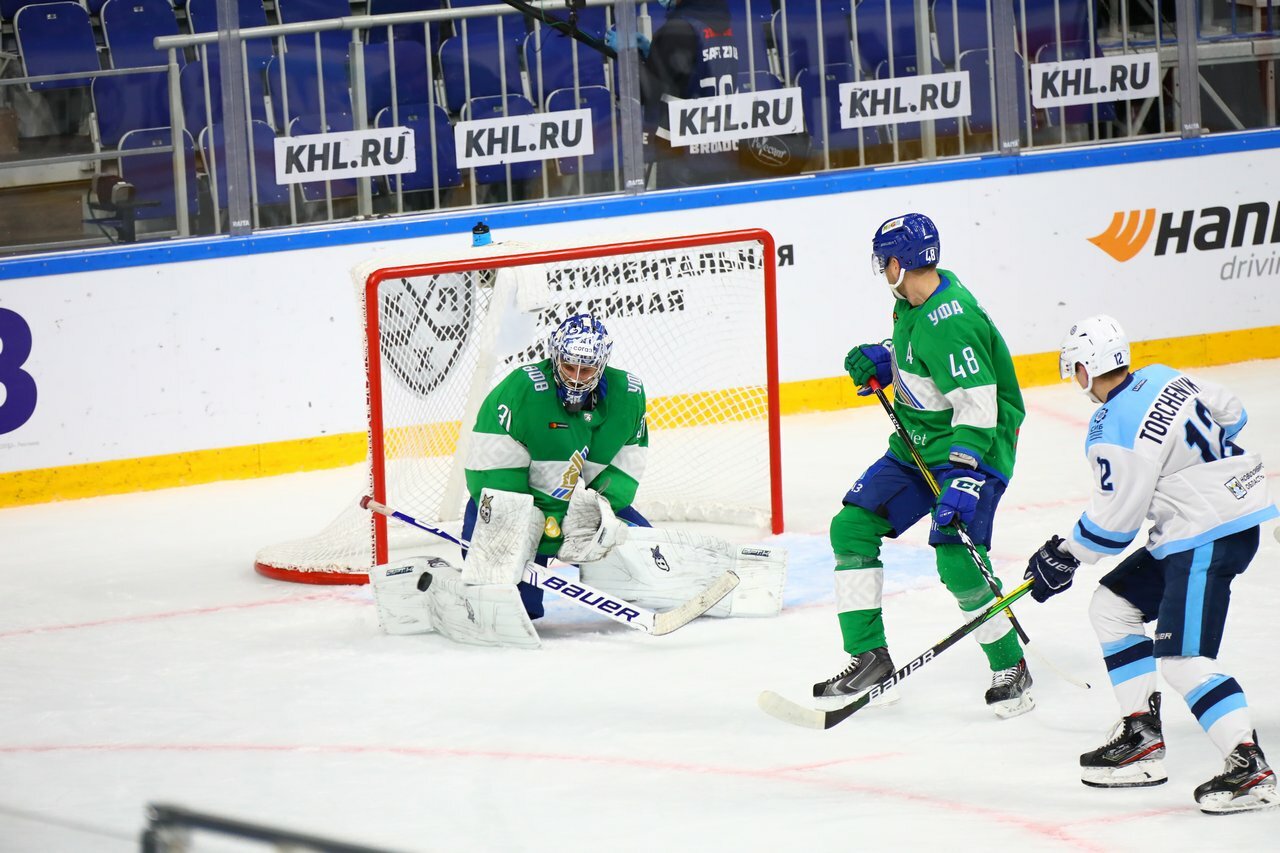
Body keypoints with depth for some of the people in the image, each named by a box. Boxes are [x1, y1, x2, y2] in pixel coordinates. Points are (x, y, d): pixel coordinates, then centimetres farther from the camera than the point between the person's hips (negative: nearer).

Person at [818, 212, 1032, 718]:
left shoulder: (950, 322, -27)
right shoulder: (914, 302, 2)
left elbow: (977, 407, -30)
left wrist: (962, 482, -35)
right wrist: (882, 359, 4)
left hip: (973, 448, -10)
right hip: (915, 446, 10)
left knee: (958, 562, -19)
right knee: (852, 526, 3)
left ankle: (1011, 668, 1)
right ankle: (870, 657, 8)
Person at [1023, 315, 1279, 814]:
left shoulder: (1114, 432, -20)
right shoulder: (1163, 379, 5)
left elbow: (1113, 521, -13)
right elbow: (1230, 413, 17)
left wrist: (1063, 558, 3)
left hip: (1209, 538, -11)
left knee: (1182, 658, -15)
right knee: (1111, 607, 16)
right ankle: (1141, 738, 17)